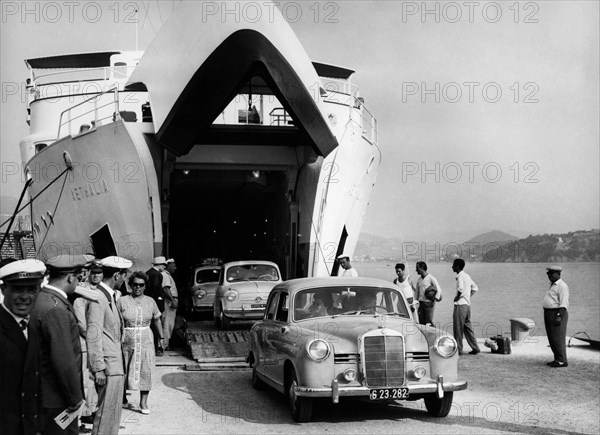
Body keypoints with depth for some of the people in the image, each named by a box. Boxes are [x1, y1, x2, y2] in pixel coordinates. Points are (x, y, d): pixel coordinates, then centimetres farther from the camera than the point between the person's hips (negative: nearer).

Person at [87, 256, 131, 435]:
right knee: (107, 413, -6)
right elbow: (93, 336, -20)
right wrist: (98, 368, -20)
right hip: (108, 366, -10)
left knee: (113, 412, 15)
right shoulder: (99, 298, -16)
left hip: (115, 364, 10)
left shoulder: (109, 296, 14)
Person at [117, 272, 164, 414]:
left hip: (146, 341, 2)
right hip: (127, 342, -2)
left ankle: (143, 402, 2)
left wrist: (161, 337, 14)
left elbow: (156, 320, 17)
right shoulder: (122, 301, -1)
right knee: (124, 371, 6)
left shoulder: (150, 301, 8)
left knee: (146, 371, -4)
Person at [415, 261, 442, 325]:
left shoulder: (431, 278, -6)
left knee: (428, 323, -10)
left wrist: (436, 298, -20)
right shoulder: (419, 280, 14)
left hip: (428, 303, -6)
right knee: (421, 322, 4)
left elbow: (439, 290, -9)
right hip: (421, 303, 6)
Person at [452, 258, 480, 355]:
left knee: (458, 328, -2)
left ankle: (458, 349, 1)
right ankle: (475, 348, 13)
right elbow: (475, 287, 22)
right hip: (468, 304, 9)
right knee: (467, 327, 14)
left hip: (460, 304, -9)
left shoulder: (460, 276, -13)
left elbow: (461, 288, -28)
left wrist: (457, 298, -14)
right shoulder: (467, 275, 15)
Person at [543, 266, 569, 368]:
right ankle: (557, 359, 15)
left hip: (557, 313, -10)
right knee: (552, 339, 10)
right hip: (549, 313, 10)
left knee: (558, 338, -9)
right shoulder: (553, 285, 19)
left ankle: (562, 361, -6)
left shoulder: (562, 286, -11)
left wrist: (559, 316, -25)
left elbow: (564, 303, -18)